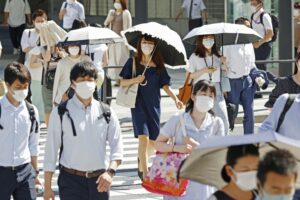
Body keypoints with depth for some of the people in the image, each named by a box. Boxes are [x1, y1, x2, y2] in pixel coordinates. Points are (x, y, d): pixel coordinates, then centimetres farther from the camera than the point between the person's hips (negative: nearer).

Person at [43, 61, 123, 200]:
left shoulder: (106, 113, 4)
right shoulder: (61, 113, -3)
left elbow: (117, 148, 1)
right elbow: (51, 150, -1)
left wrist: (110, 172, -18)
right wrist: (47, 187, -3)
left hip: (98, 181, 3)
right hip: (71, 180, -3)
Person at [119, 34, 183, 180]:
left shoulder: (159, 65, 6)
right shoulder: (133, 62, 0)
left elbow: (165, 85, 4)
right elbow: (122, 82, 1)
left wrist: (175, 98, -10)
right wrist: (135, 80, -19)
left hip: (154, 105, 3)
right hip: (138, 105, -3)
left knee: (153, 142, 8)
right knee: (143, 138, -17)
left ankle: (141, 160, 40)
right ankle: (144, 174, -14)